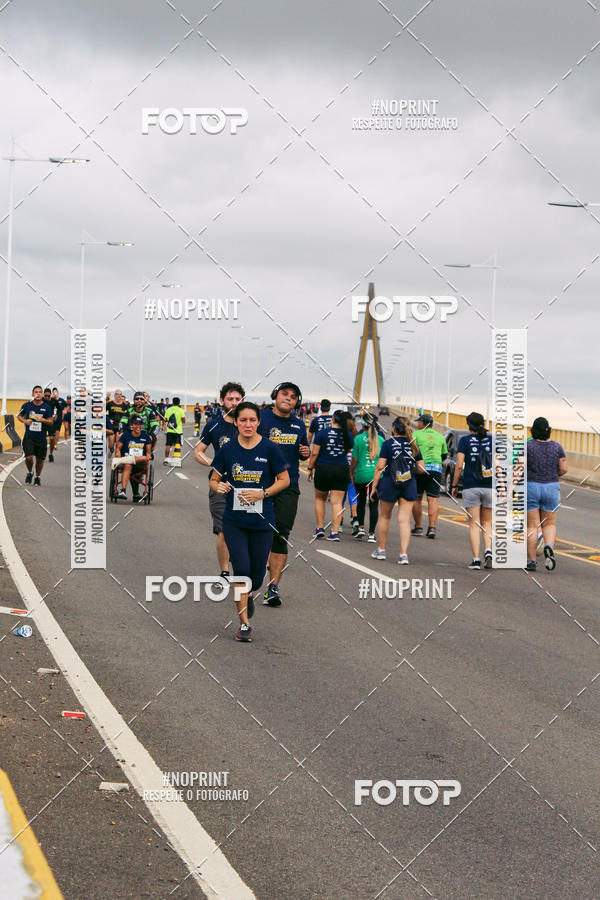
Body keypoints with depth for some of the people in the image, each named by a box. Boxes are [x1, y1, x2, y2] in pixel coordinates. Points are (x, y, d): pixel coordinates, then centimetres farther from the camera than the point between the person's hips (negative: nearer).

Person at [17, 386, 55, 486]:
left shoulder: (47, 407, -3)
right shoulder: (26, 405, -1)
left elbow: (51, 422, -1)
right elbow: (19, 415, 13)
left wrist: (42, 420, -20)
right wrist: (24, 421, -7)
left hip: (41, 438, 1)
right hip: (29, 437, -1)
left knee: (40, 460, 8)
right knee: (29, 458, -13)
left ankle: (37, 477, 32)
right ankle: (30, 473, 18)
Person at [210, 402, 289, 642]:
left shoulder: (269, 448, -4)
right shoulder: (227, 449, 0)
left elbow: (284, 480, 2)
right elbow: (213, 480, 8)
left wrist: (262, 494, -12)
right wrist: (219, 487, -15)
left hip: (262, 521, 0)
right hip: (234, 520, 0)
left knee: (258, 572, 5)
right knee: (241, 569, -9)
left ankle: (249, 595, 42)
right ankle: (244, 623, 1)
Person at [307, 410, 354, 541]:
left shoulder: (322, 432, -7)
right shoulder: (348, 434, 2)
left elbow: (314, 453, -7)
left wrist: (310, 468, 3)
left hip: (323, 469, -2)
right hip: (342, 469, 2)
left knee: (320, 498, 18)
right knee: (337, 502, 2)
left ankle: (320, 528, 16)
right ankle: (335, 532, -4)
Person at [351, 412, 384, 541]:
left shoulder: (358, 438, -6)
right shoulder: (381, 439, 2)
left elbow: (354, 459, -4)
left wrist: (351, 474, 8)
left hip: (362, 475, -1)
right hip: (377, 475, 1)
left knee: (361, 501, 20)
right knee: (374, 504, 5)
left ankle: (361, 527, 11)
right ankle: (371, 534, 2)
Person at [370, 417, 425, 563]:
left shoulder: (388, 444, -6)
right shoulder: (413, 446, 4)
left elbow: (380, 467, -9)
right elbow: (422, 468, 5)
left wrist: (374, 486, -3)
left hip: (389, 483, -2)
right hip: (409, 485, 2)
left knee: (384, 517, 16)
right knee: (405, 520, 1)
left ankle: (381, 550, 27)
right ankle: (404, 554, -9)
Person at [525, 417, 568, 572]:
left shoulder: (527, 446, -8)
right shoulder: (557, 446, -1)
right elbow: (564, 469, -1)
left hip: (530, 489, -2)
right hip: (551, 488, 2)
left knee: (532, 525, 4)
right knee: (549, 524, 12)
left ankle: (531, 561, 1)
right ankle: (549, 546, -17)